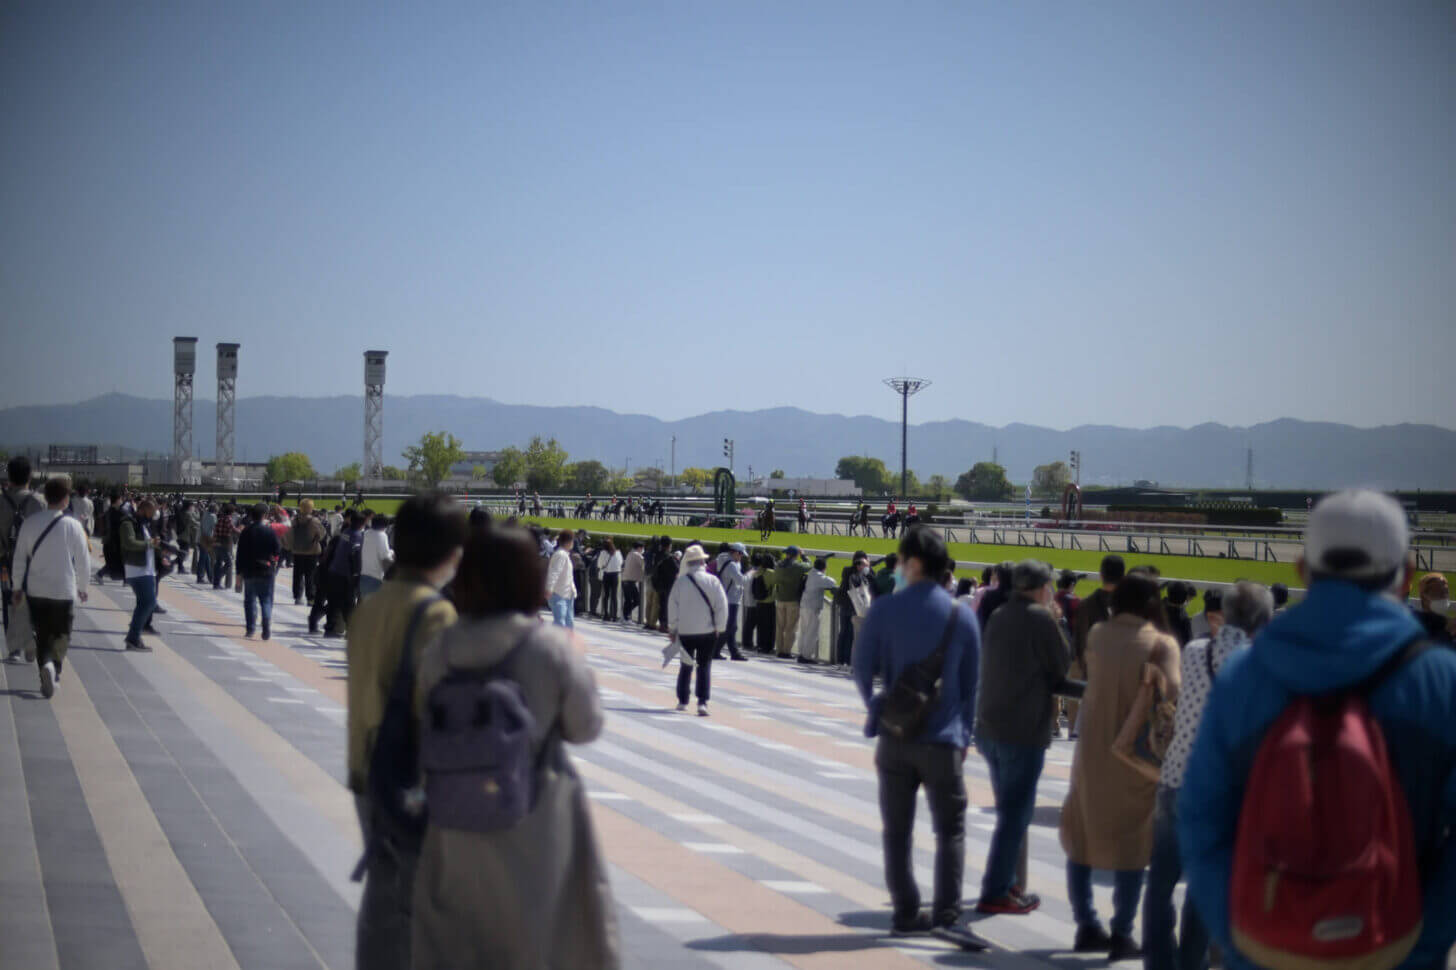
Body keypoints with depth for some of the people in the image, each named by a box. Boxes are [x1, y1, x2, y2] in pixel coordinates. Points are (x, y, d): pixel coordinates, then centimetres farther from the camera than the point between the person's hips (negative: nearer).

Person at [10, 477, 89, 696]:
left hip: (36, 590, 2)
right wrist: (82, 587, 12)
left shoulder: (30, 523, -4)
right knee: (61, 635, 14)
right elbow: (83, 560, -4)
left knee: (42, 635, 12)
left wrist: (18, 587, 12)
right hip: (64, 590, -2)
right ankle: (55, 668, 0)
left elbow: (20, 558, 2)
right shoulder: (73, 525, -10)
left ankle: (46, 666, -10)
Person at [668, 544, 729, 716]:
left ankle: (682, 701, 20)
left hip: (685, 631, 1)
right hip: (708, 631, -1)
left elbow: (672, 605, -2)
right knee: (704, 667, 4)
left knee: (686, 666, 16)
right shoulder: (712, 580, -7)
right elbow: (721, 605, -8)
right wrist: (719, 628, 2)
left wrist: (673, 628, 7)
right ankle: (702, 703, -9)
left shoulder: (680, 581, -4)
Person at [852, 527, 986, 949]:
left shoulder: (884, 609, -5)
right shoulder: (962, 616, 0)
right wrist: (964, 735, 14)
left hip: (894, 737, 0)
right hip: (942, 740, 0)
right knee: (950, 830, 6)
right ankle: (947, 914, -5)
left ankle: (906, 913, 12)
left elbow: (863, 669, -1)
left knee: (897, 831, 10)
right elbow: (970, 684, 5)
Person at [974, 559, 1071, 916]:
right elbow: (1063, 667, -6)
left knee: (1010, 809, 20)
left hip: (989, 728, 8)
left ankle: (1007, 881, 27)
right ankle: (995, 893, 0)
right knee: (1015, 813, -1)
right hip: (1024, 731, -8)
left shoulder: (998, 616, 9)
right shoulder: (1041, 619, -13)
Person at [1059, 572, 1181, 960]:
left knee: (1082, 839, 15)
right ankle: (1121, 936, 5)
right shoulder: (1161, 643, -11)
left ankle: (1086, 927, 18)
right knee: (1130, 847, 5)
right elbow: (1172, 694, -22)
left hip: (1092, 750, 4)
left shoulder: (1097, 635, 2)